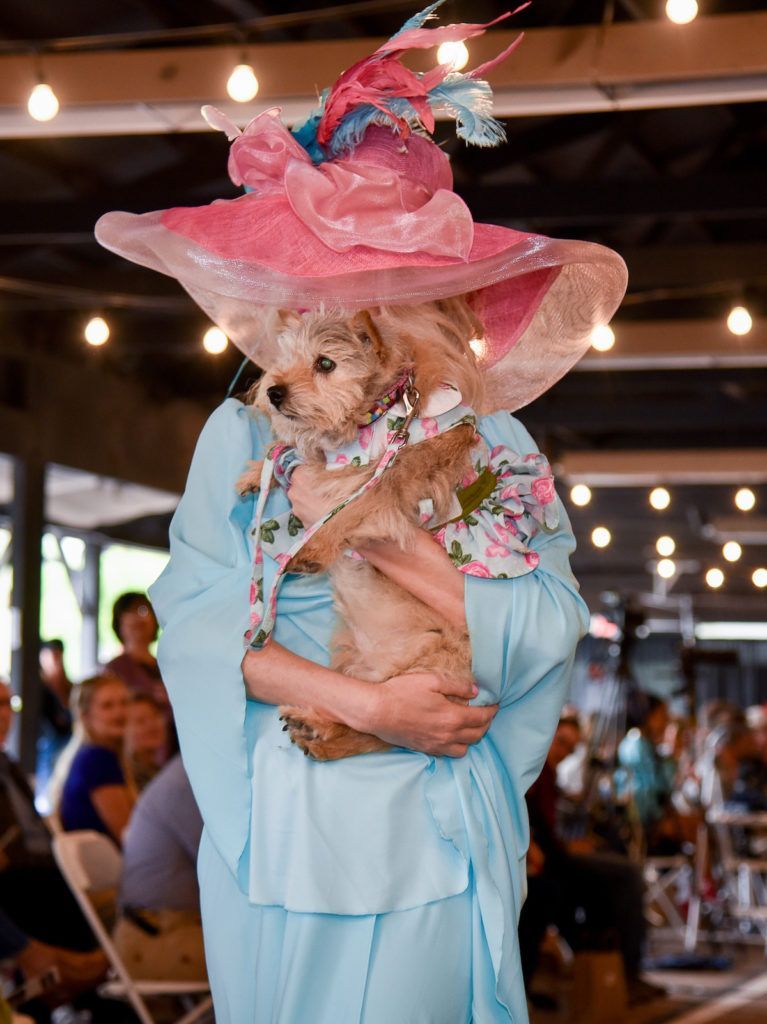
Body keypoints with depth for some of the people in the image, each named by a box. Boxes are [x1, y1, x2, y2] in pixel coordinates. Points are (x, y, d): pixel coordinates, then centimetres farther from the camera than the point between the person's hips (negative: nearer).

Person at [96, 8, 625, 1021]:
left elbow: (548, 634, -8)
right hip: (279, 825, 1)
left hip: (433, 833, 0)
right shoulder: (243, 435, 4)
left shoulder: (488, 444, 3)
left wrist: (384, 538, -16)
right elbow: (197, 616, -7)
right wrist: (368, 704, -17)